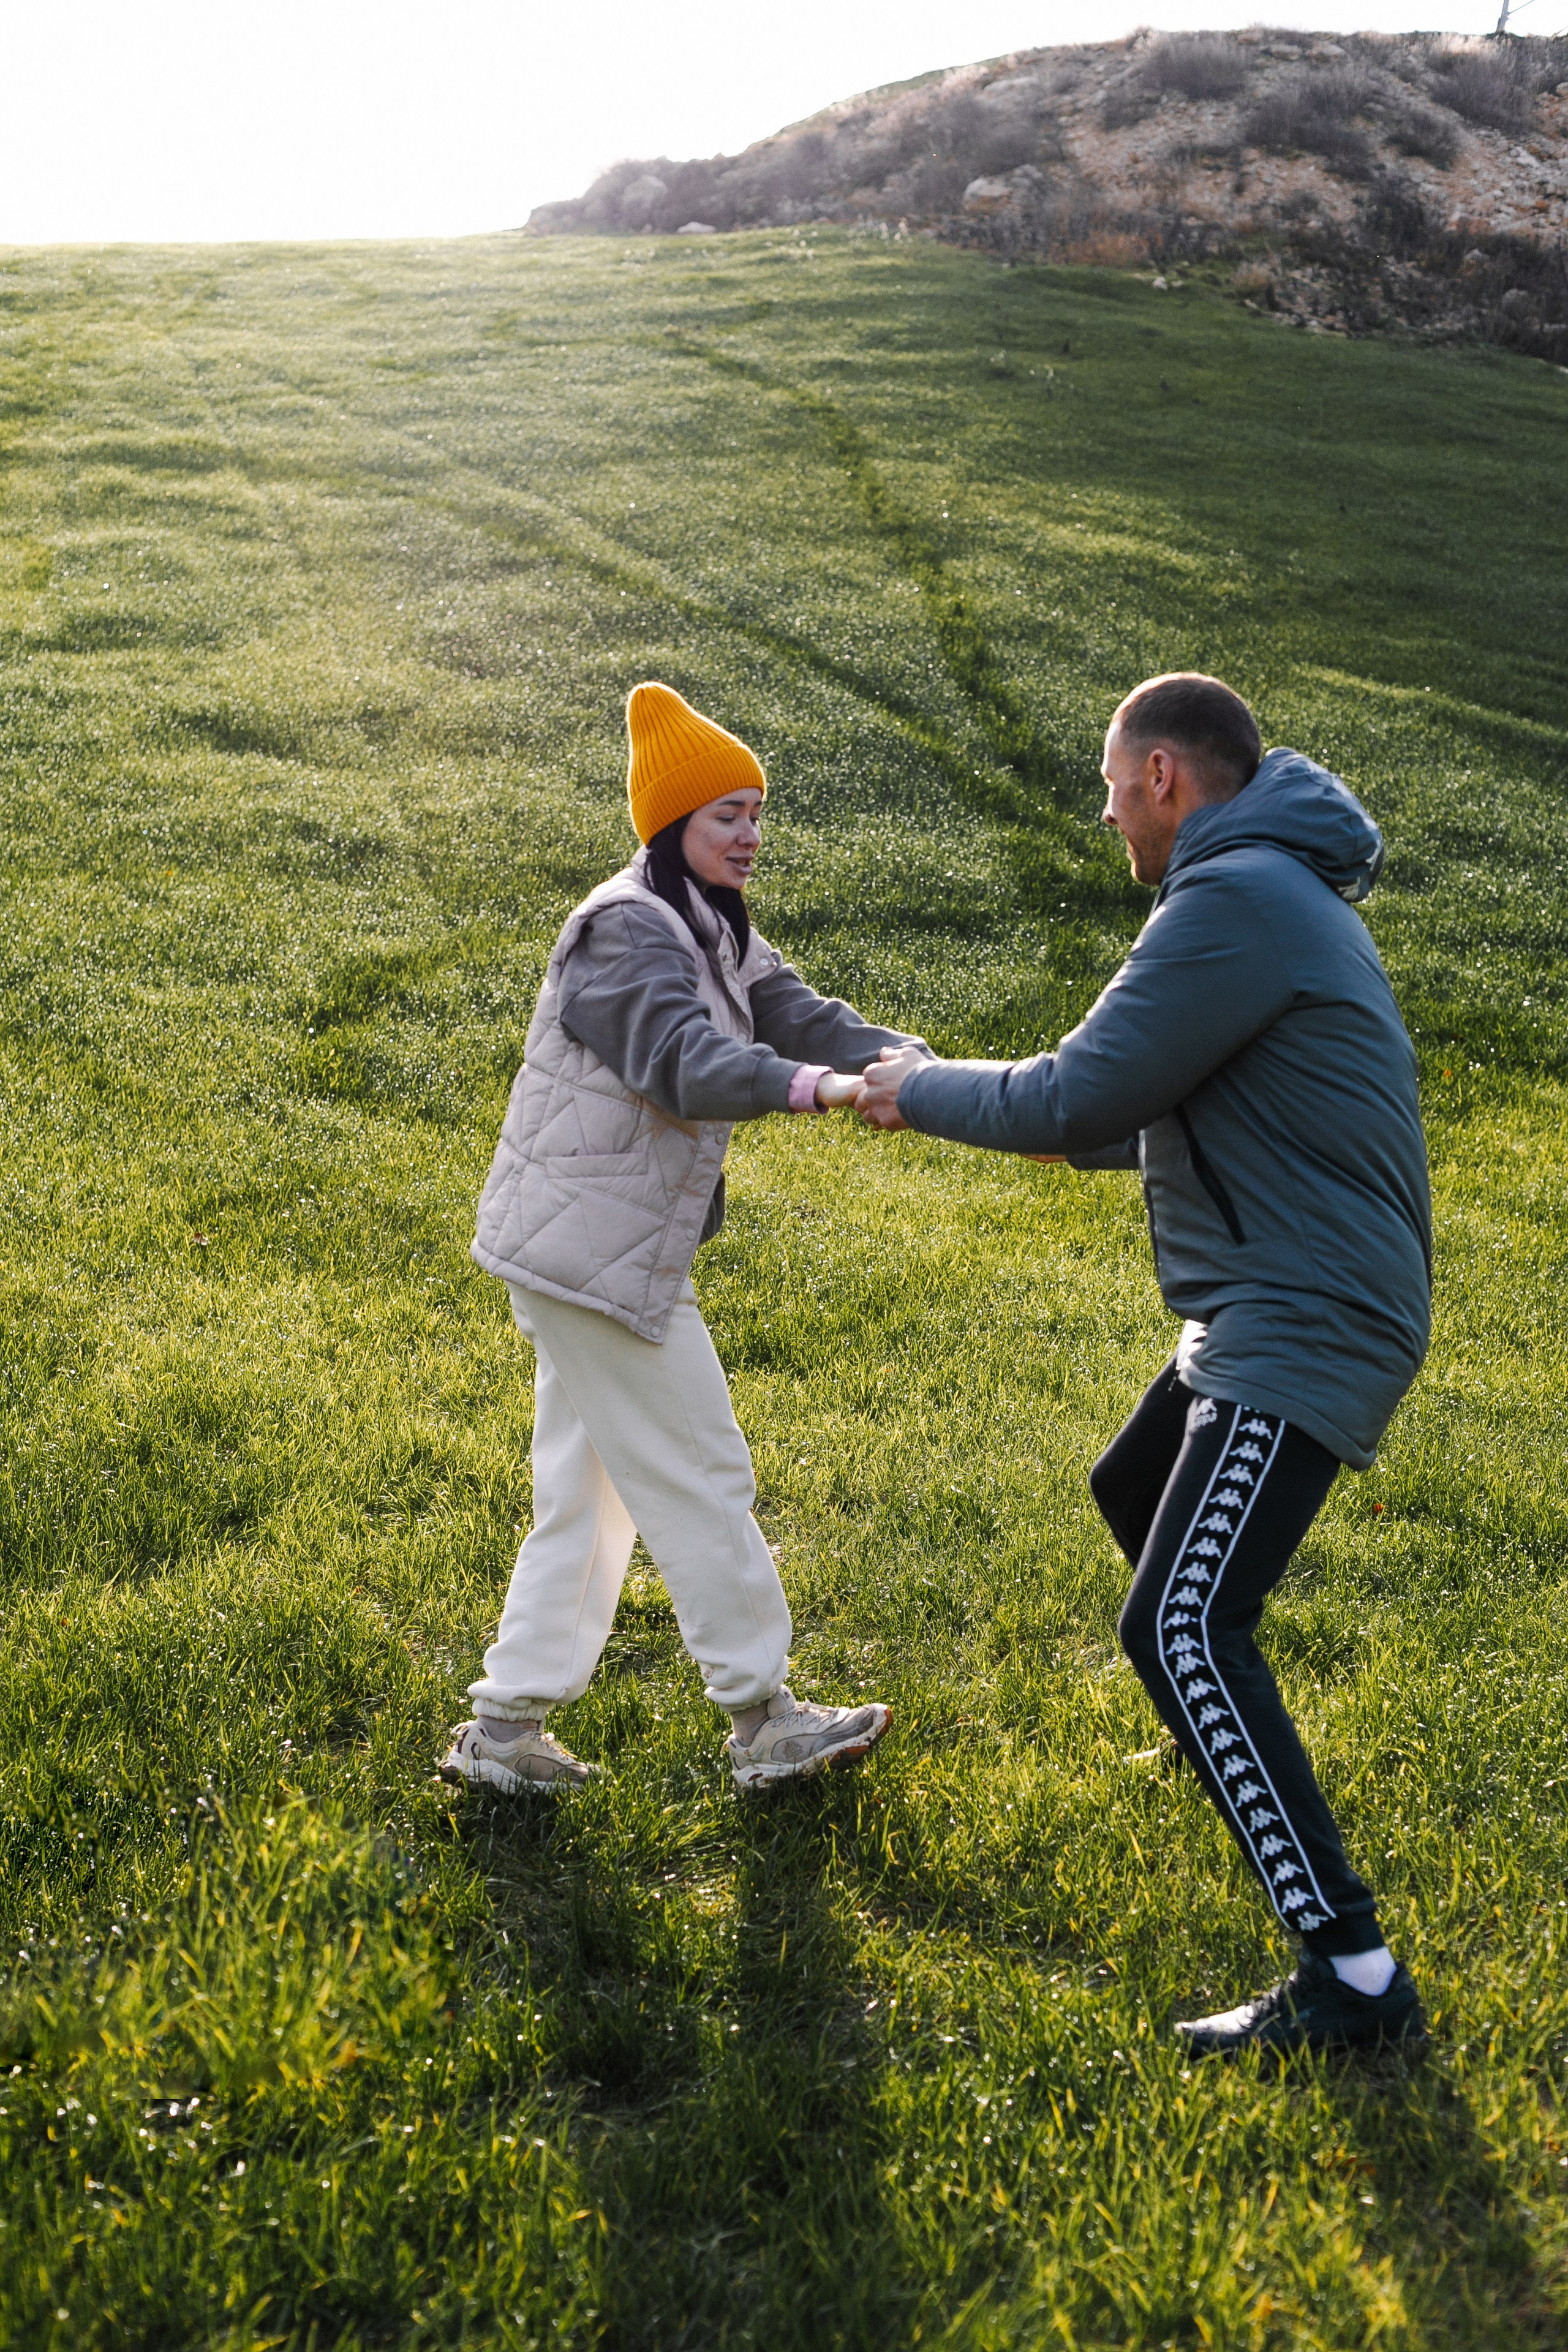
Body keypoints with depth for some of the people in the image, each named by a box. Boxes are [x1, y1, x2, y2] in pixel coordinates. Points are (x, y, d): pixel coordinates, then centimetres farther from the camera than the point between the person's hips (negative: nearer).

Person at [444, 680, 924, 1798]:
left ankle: (508, 1725, 22)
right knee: (697, 1475, -1)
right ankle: (763, 1721, 12)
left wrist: (923, 1068, -15)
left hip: (597, 1251, 10)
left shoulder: (719, 936, 15)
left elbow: (807, 1018, 3)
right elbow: (686, 1061, -32)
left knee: (590, 1490, 15)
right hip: (595, 1253, -10)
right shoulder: (627, 931, -16)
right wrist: (822, 1086, -47)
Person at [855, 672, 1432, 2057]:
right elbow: (1163, 1118, 22)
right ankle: (1230, 1742, 51)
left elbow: (1078, 1098, -18)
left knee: (1183, 1633, -15)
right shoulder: (1282, 891, 16)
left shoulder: (1237, 901, -19)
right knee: (1132, 1490, 29)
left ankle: (1355, 1980, -12)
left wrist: (924, 1093, -2)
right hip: (1282, 1310, 11)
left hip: (1307, 1331, -11)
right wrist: (1043, 1120, 20)